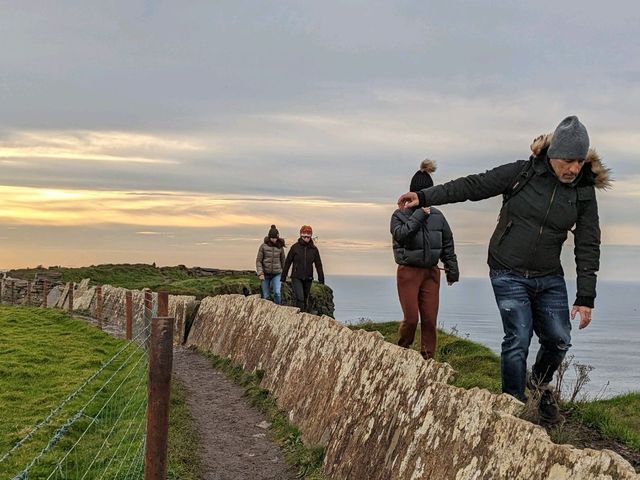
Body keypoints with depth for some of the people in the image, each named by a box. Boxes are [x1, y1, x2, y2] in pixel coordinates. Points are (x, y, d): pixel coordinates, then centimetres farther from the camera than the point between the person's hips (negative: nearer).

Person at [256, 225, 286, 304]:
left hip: (276, 274, 1)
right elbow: (258, 261, -5)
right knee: (266, 296, 4)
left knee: (277, 293, -18)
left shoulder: (280, 247, -1)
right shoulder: (263, 246, -8)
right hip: (266, 274, -1)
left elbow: (282, 260, 10)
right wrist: (260, 273, -15)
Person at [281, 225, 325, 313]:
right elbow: (287, 262, 1)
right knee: (300, 298, -16)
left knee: (305, 299, 10)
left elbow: (318, 265, 6)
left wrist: (321, 279, 2)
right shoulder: (295, 247, -4)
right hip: (296, 278, -3)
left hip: (308, 279, 3)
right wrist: (283, 277, 2)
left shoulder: (314, 249, 2)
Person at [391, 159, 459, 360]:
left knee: (430, 319, 0)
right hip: (408, 272, -3)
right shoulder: (400, 214, -1)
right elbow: (401, 234, -21)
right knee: (411, 318, -8)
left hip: (431, 272, 3)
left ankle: (427, 358, 8)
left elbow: (448, 244, 15)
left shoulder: (437, 215, 8)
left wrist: (452, 269, 15)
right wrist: (419, 214, -19)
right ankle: (401, 351, 17)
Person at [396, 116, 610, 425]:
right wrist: (425, 197, -13)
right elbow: (473, 186, -6)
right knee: (518, 339, -11)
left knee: (559, 339, 3)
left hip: (549, 278, 3)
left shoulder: (584, 192, -2)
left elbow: (588, 246, 0)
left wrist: (586, 297, -4)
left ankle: (540, 384, 35)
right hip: (509, 274, -3)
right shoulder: (522, 173, -9)